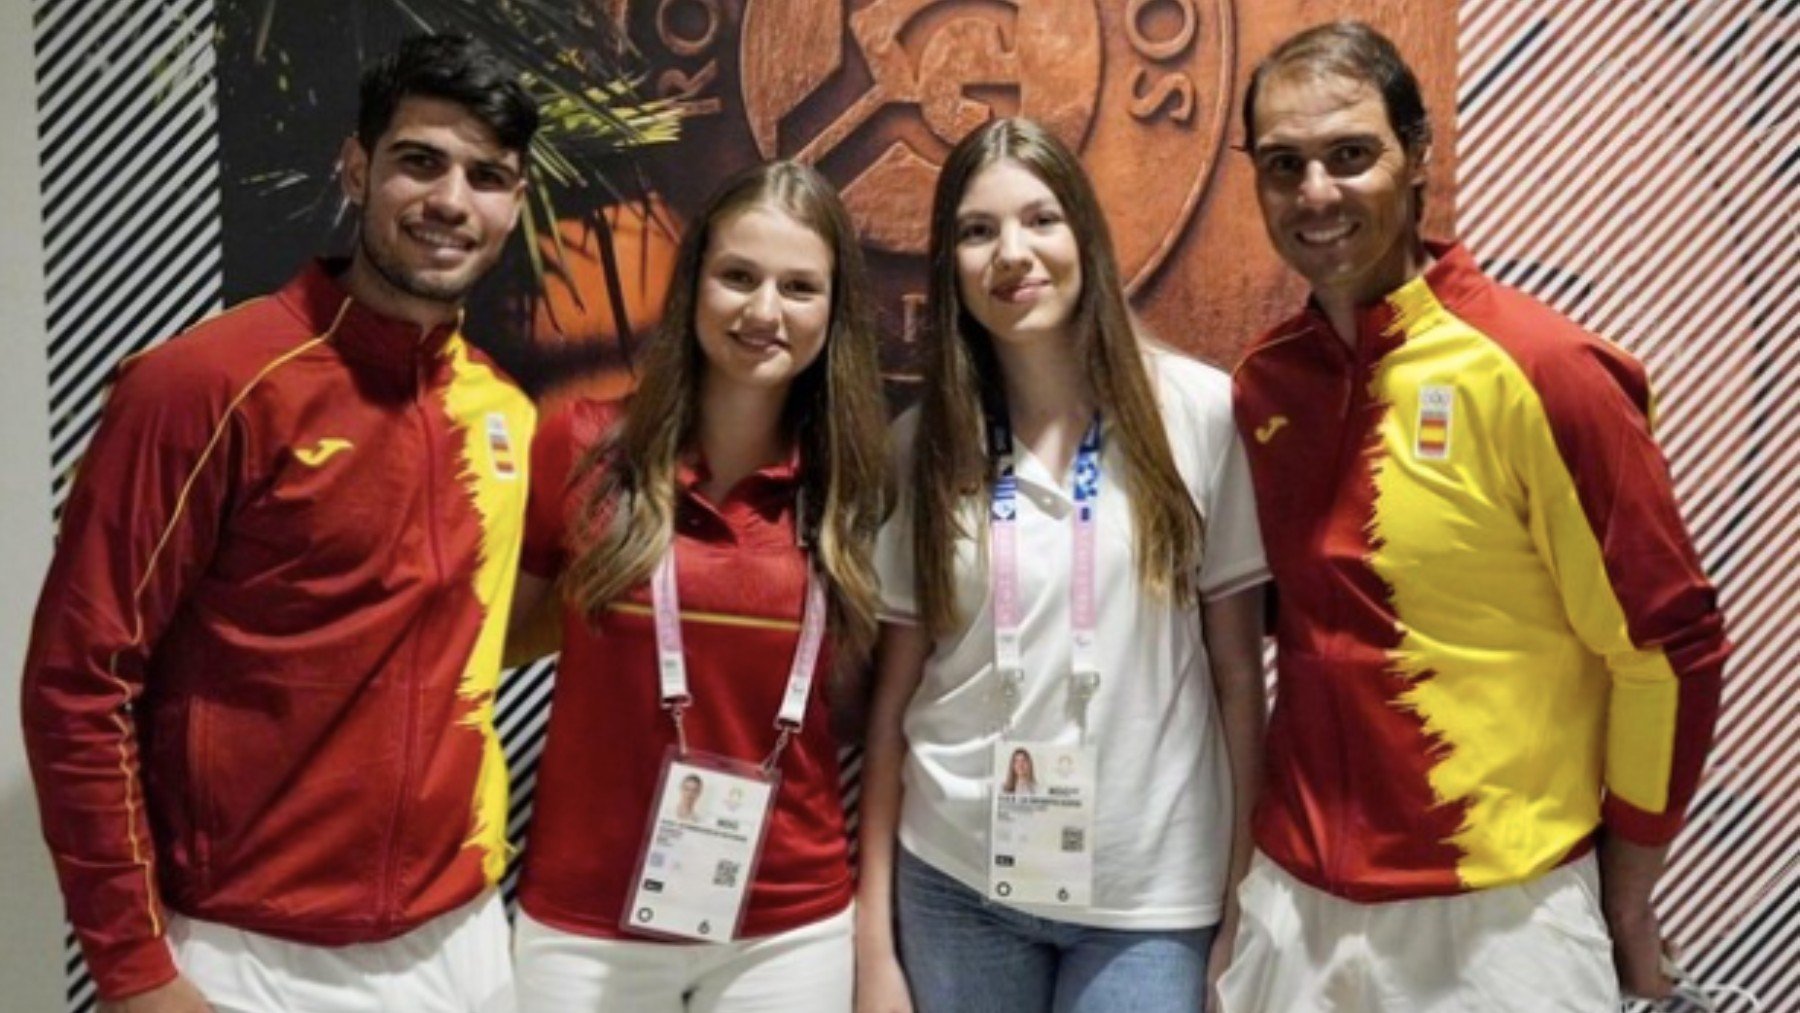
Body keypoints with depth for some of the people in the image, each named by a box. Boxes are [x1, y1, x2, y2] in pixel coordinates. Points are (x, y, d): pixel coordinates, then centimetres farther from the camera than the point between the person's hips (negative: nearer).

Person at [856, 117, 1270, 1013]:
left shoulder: (1198, 410, -6)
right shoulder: (920, 445, -1)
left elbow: (1237, 665, -1)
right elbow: (891, 699, 1)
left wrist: (1244, 881, 0)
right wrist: (873, 937, 2)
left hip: (1152, 892, -1)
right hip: (954, 881, 2)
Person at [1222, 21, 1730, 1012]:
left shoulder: (1537, 368, -15)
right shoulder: (1261, 381, 0)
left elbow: (1669, 644, -9)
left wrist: (1624, 895, -2)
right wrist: (1273, 836, 12)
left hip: (1499, 911, -4)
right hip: (1293, 895, 5)